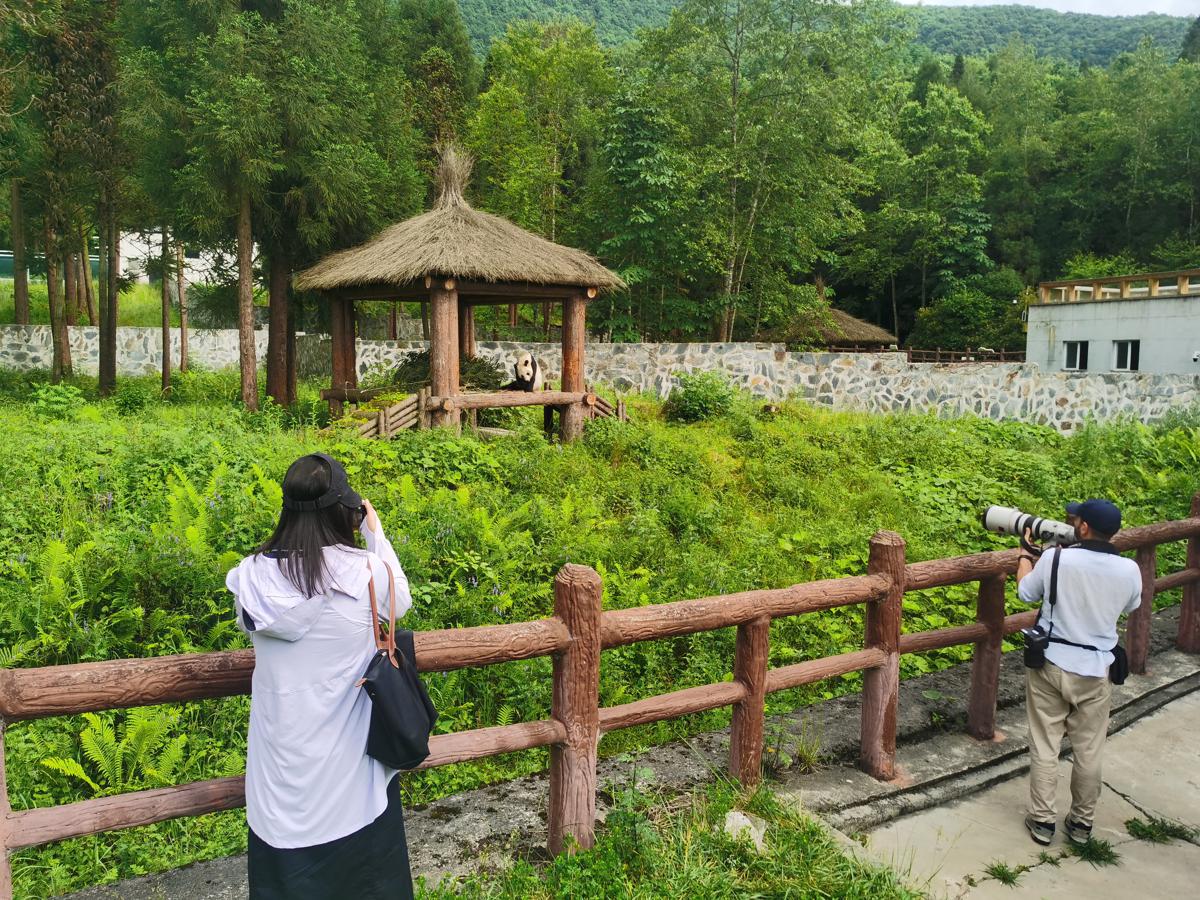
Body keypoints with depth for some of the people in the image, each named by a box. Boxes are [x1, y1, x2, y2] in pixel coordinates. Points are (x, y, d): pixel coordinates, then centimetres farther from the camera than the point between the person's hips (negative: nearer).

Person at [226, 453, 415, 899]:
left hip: (283, 756, 2)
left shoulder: (252, 576, -12)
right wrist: (375, 532, 9)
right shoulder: (366, 571, -18)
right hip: (352, 757, -1)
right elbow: (402, 601, 4)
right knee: (363, 860, 20)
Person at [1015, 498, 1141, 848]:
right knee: (1088, 752, 16)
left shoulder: (1055, 558, -16)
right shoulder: (1128, 570, -11)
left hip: (1050, 665, -1)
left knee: (1044, 747, 10)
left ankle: (1042, 820, 19)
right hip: (1095, 673, 2)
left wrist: (1026, 552, 16)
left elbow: (1025, 592, 2)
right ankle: (1082, 824, 28)